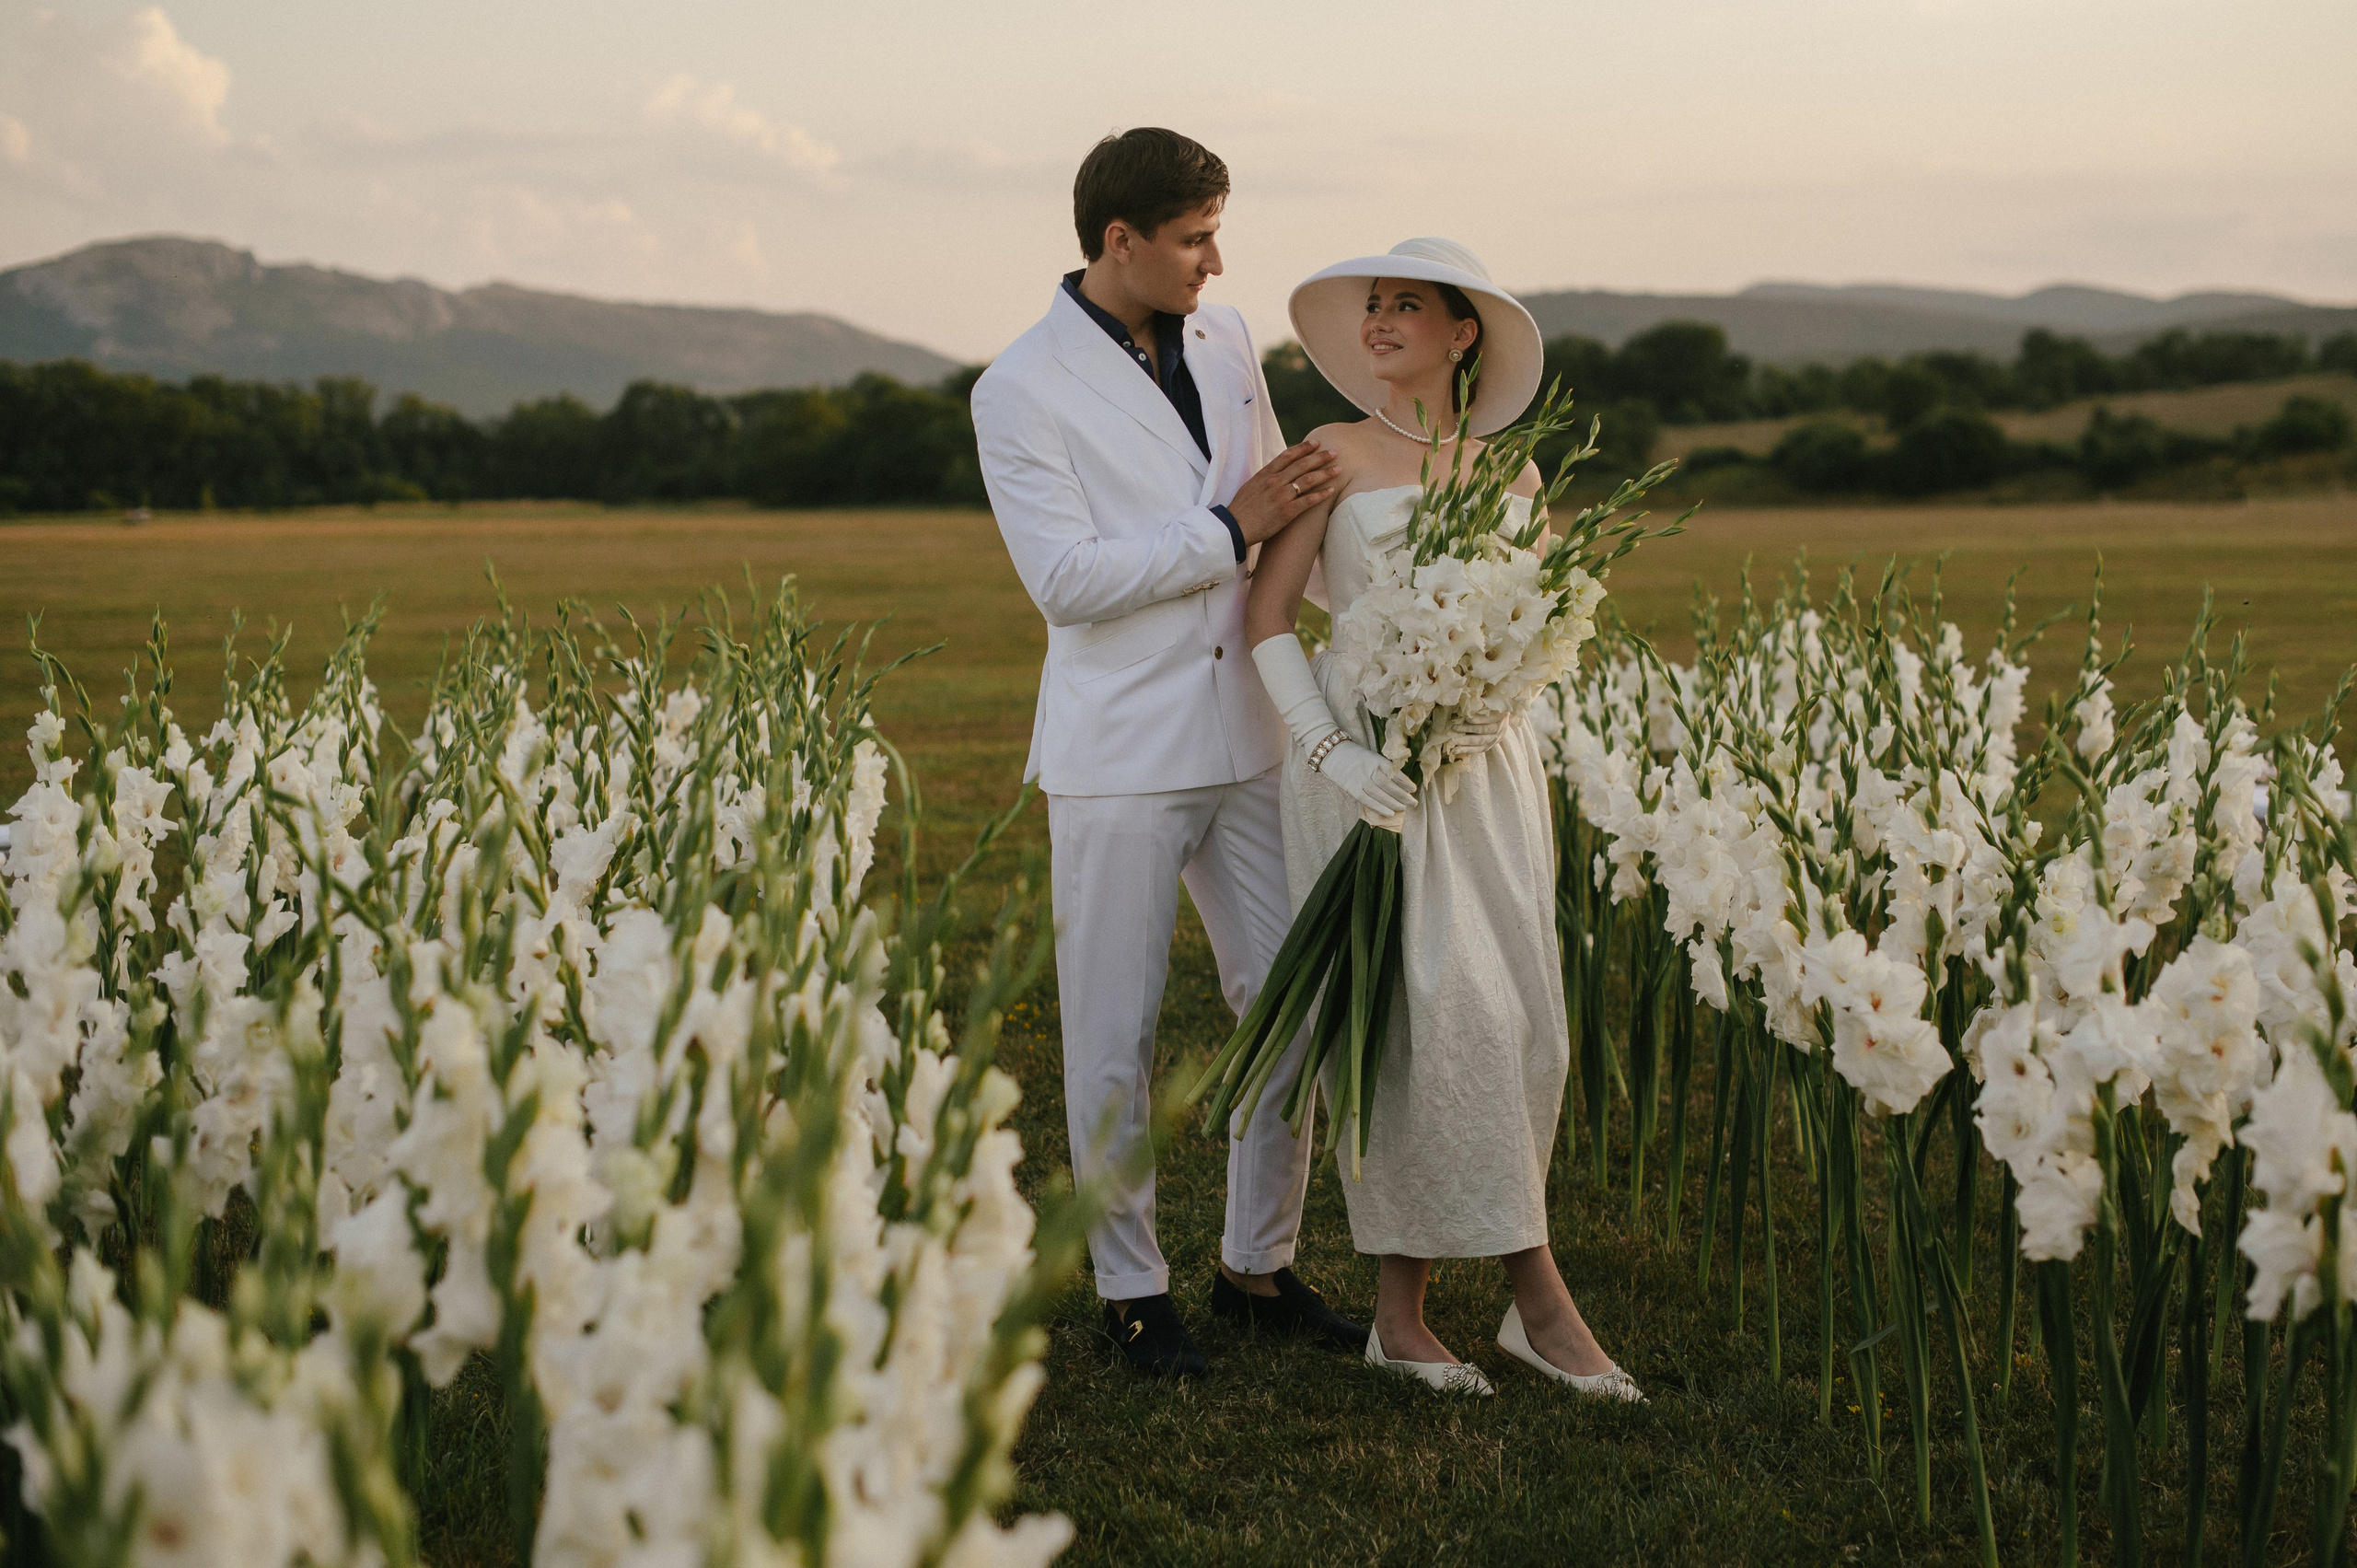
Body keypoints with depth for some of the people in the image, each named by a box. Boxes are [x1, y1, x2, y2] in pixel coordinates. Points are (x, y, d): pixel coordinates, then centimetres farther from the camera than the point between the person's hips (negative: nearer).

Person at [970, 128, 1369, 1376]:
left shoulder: (1224, 342, 8)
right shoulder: (1022, 391, -9)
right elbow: (1065, 578, -18)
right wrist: (1233, 529, -19)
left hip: (1244, 742, 6)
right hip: (1119, 758, -6)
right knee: (1116, 1038, 3)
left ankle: (1257, 1264, 23)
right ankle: (1130, 1286, 18)